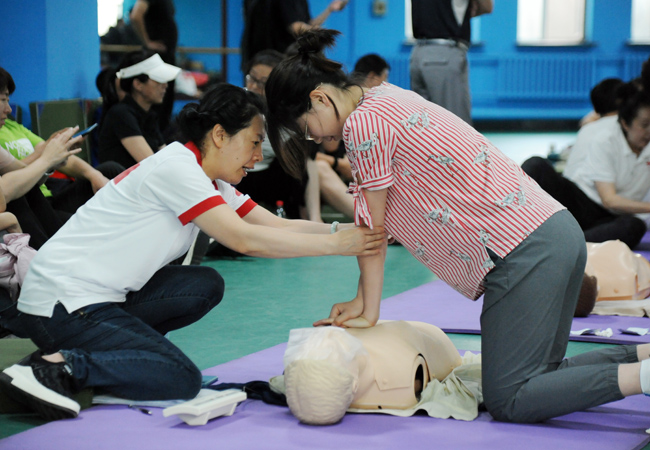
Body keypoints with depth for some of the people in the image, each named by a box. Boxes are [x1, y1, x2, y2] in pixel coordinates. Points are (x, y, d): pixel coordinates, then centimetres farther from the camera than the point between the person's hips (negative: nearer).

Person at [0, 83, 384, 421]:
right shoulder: (175, 167, -16)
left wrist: (348, 230, -3)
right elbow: (245, 240, -22)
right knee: (181, 380, -14)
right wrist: (335, 244, -19)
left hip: (99, 296, 10)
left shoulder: (211, 184, 13)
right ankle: (54, 366, -16)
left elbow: (277, 225, 9)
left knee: (205, 286, 2)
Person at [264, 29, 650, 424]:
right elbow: (378, 226, 20)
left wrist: (369, 311, 8)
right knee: (542, 377, 16)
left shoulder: (362, 123, -10)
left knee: (508, 401, -7)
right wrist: (362, 301, 20)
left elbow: (372, 228, -3)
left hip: (524, 251, -10)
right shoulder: (386, 97, 19)